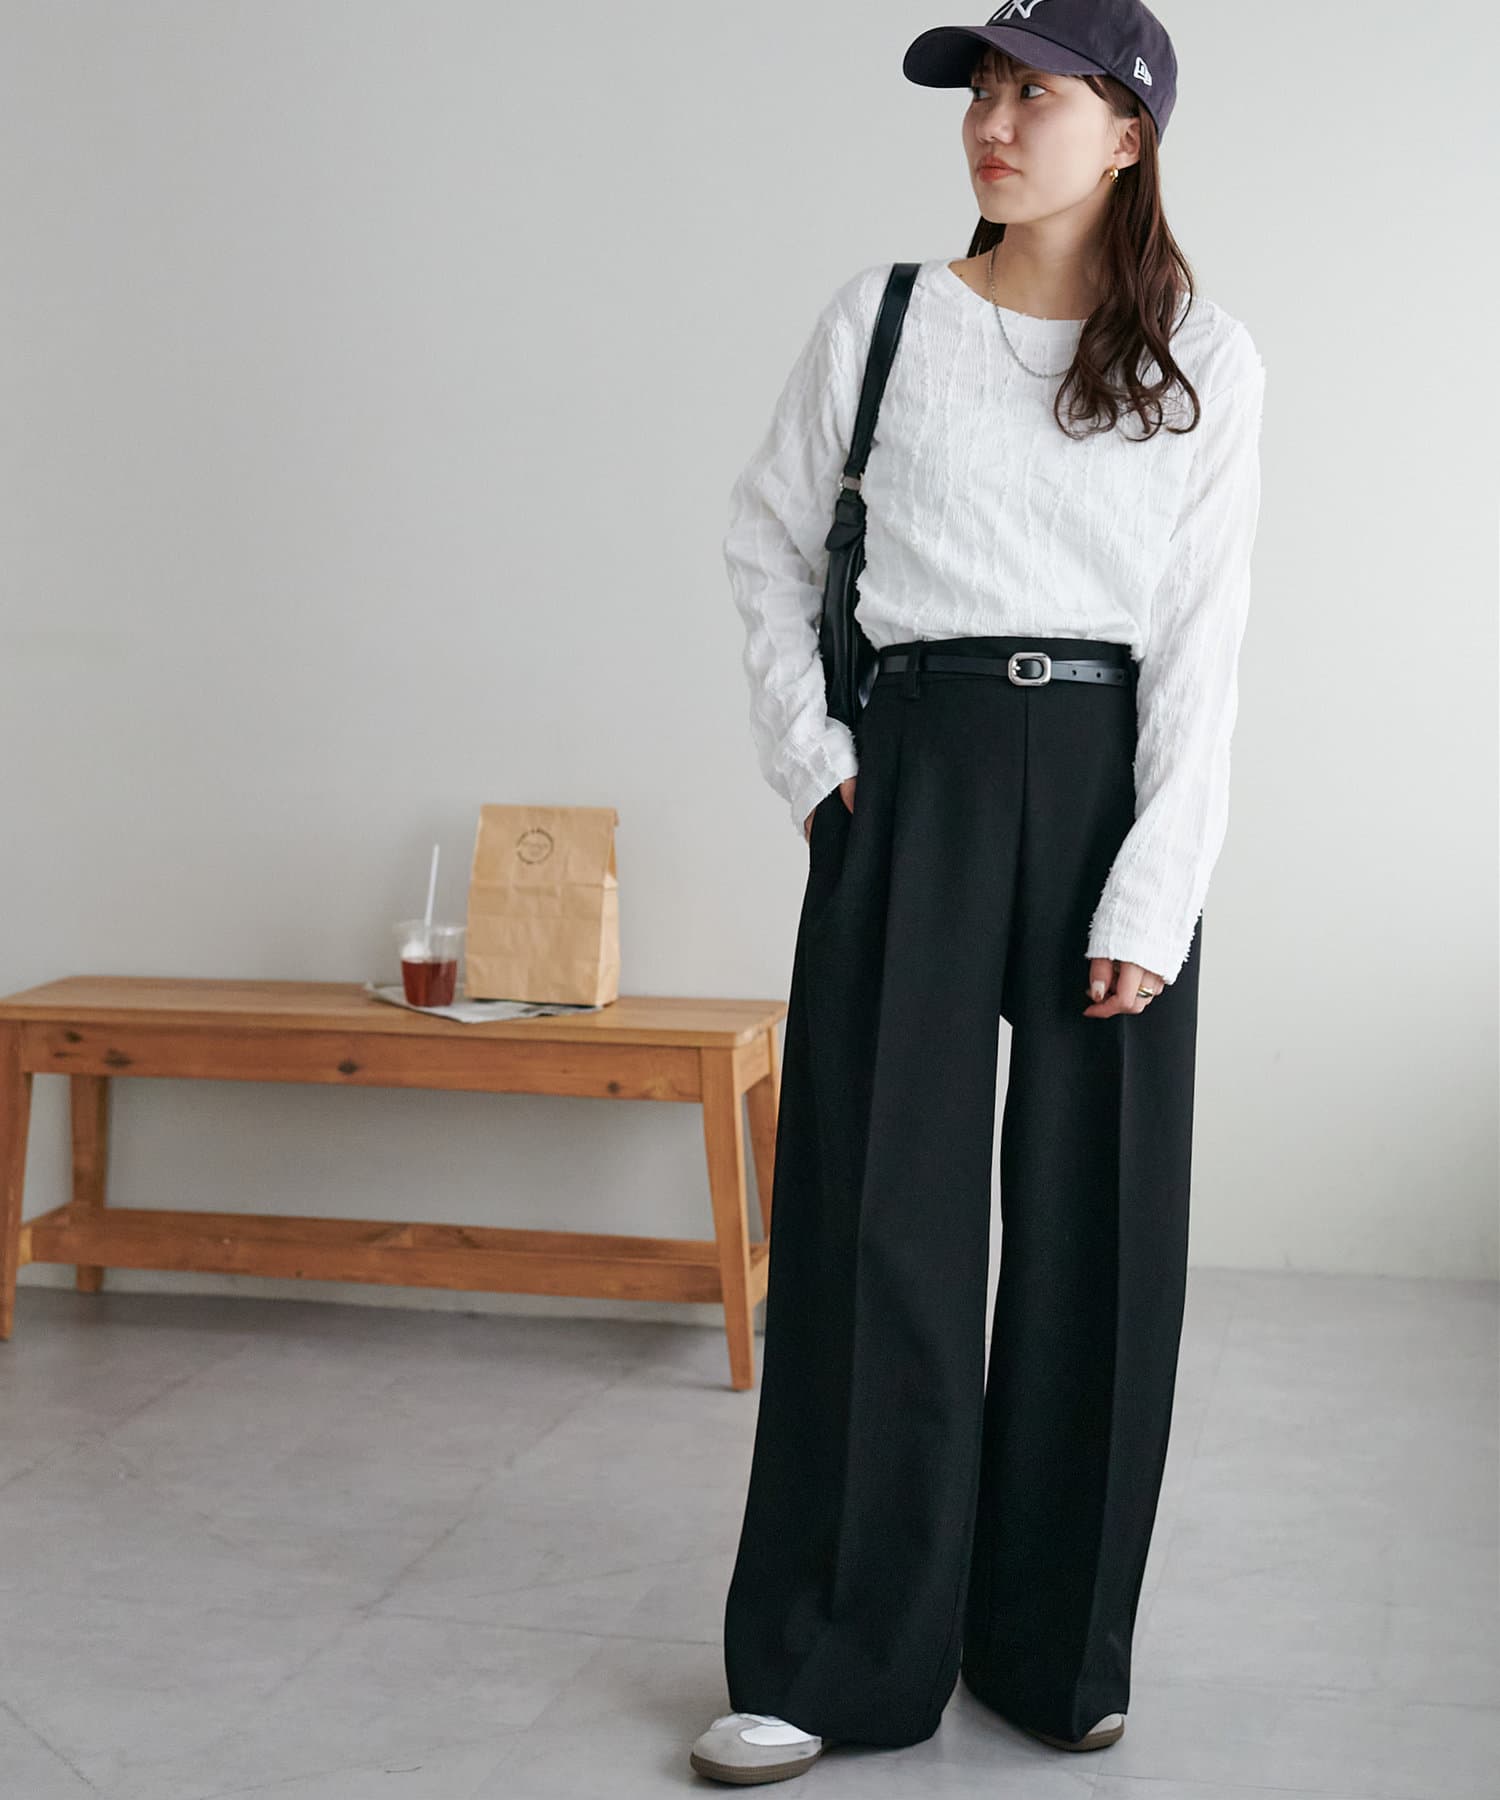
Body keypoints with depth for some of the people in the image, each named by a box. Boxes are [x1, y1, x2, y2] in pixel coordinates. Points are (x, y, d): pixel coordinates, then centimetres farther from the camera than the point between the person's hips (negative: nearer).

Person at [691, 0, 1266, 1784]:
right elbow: (766, 539, 14)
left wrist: (1150, 900, -10)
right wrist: (804, 752, 3)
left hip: (1116, 784, 1)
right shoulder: (881, 320, 4)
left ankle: (1057, 1648, 18)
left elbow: (1201, 650, -3)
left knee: (1098, 1217, 3)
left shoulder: (1204, 362, 2)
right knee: (881, 1213, -1)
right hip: (919, 776, 0)